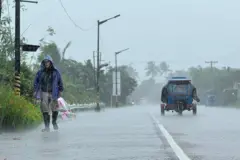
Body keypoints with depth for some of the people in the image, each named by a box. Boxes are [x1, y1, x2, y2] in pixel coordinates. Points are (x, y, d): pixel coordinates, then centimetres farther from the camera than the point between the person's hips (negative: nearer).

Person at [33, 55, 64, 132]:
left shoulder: (55, 72, 3)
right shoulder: (40, 72, 5)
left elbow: (60, 82, 8)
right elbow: (36, 81, 12)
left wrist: (60, 90, 3)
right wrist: (36, 91, 5)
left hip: (53, 93, 0)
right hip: (44, 93, 1)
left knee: (54, 109, 2)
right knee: (45, 110, -5)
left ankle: (54, 122, 30)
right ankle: (47, 126, 0)